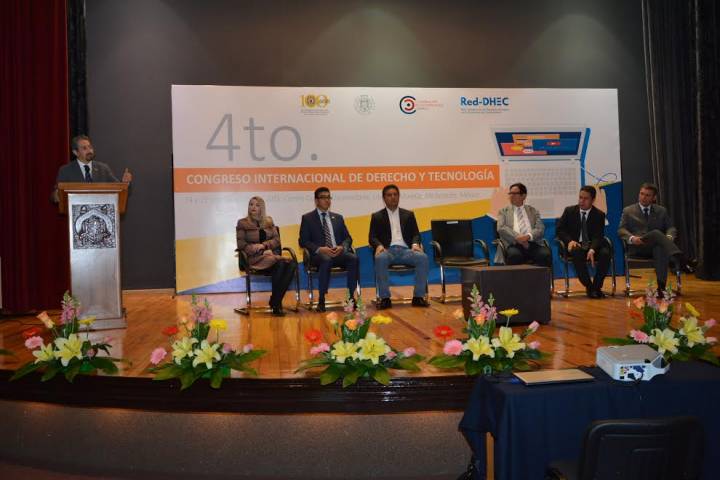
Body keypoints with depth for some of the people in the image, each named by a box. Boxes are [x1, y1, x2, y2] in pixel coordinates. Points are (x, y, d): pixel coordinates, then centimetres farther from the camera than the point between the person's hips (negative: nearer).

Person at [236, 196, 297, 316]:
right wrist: (263, 252, -14)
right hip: (255, 257, -4)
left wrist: (264, 245, -11)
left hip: (272, 254, 4)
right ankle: (275, 302, -22)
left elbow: (277, 239, 10)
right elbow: (241, 244, -2)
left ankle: (276, 301, -24)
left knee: (292, 264, -29)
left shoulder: (269, 221, 19)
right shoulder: (242, 223, 8)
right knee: (280, 263, -35)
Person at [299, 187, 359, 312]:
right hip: (319, 255, -3)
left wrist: (341, 247, -8)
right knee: (326, 260, -39)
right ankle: (321, 300, -32)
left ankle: (351, 296, -24)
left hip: (339, 253, 3)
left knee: (353, 258, -29)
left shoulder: (338, 217, 21)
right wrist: (320, 249, -16)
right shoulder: (307, 218, 9)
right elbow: (303, 241, 1)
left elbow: (347, 238, 17)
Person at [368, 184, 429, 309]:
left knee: (423, 257, -30)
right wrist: (379, 245, -16)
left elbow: (415, 234, 14)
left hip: (405, 249, 2)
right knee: (380, 258, -38)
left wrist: (415, 244, -10)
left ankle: (418, 296, -23)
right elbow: (372, 237, 8)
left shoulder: (408, 214, 22)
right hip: (388, 250, -2)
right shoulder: (377, 216, 17)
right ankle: (385, 298, -30)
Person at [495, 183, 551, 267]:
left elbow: (540, 229, 7)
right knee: (514, 254, -36)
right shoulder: (504, 211, 18)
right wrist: (517, 238, -15)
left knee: (546, 254, -29)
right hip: (513, 244, -2)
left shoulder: (533, 211, 21)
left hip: (533, 243, 2)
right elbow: (501, 228, 1)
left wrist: (528, 236, -15)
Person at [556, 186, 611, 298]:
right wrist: (570, 240, -17)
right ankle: (589, 287, -24)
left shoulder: (599, 214, 2)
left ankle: (596, 287, -17)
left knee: (605, 253, -31)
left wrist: (592, 249, -29)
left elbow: (598, 236, -8)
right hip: (575, 245, -1)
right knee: (576, 253, -36)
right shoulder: (569, 211, 5)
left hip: (593, 246, 1)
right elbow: (559, 229, 4)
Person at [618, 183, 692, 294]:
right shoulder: (628, 211, 15)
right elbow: (621, 230, 5)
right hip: (637, 247, -2)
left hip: (657, 246, 2)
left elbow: (671, 227, 13)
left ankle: (661, 287, -43)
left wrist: (669, 237, -12)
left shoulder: (661, 211, 22)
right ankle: (681, 260, -48)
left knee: (661, 249, -38)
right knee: (656, 233, -33)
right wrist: (632, 238, -18)